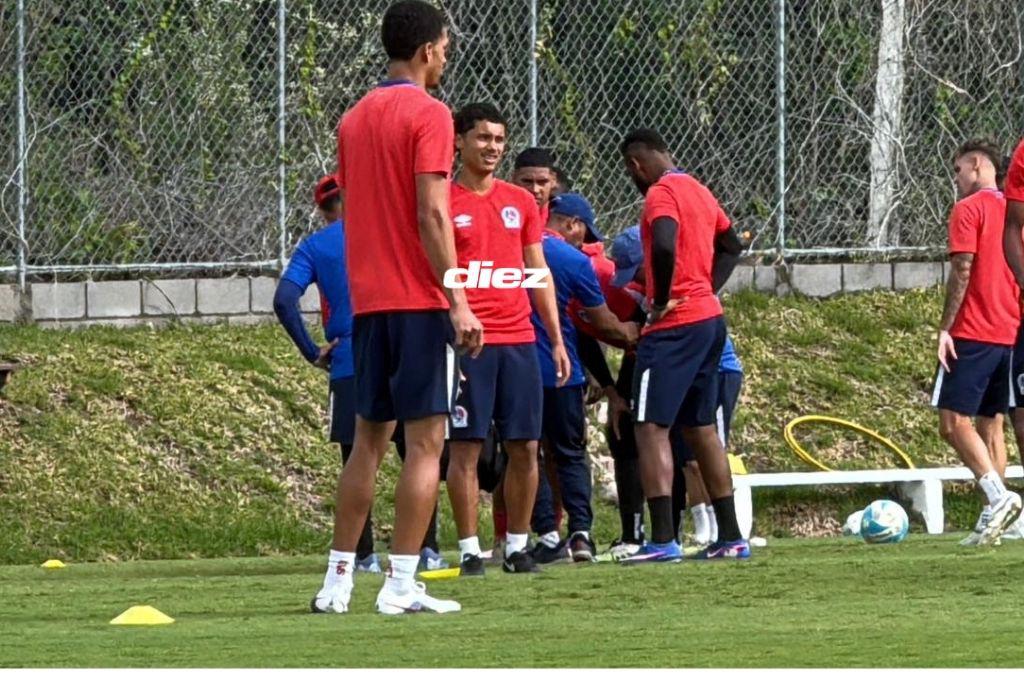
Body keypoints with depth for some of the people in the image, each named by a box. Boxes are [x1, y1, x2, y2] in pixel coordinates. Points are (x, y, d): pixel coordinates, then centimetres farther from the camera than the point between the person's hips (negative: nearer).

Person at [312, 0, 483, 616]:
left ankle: (338, 580, 12)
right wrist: (458, 301, -16)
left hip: (368, 302, 7)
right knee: (426, 442, -5)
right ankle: (402, 585, -9)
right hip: (420, 300, -7)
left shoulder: (354, 120, 14)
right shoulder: (428, 115, -8)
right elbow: (432, 214, -16)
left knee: (369, 439, 13)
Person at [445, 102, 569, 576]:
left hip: (519, 339, 4)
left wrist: (557, 340, 14)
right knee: (466, 447, -3)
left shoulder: (520, 203, 14)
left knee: (525, 447, 3)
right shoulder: (445, 203, 0)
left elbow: (539, 273, 18)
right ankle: (469, 549, 0)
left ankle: (517, 546, 11)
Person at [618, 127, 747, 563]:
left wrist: (663, 299, -16)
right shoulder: (698, 191, 17)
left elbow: (665, 246, -29)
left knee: (651, 428, -10)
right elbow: (731, 246, 29)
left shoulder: (661, 194, -11)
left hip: (674, 326, -9)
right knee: (700, 428, 15)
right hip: (709, 319, 9)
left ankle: (662, 540, -20)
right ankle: (730, 537, 16)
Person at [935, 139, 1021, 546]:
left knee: (954, 421, -9)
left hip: (972, 334, -7)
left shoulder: (968, 209, -6)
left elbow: (962, 270, -14)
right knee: (991, 424, 11)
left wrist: (945, 328, -12)